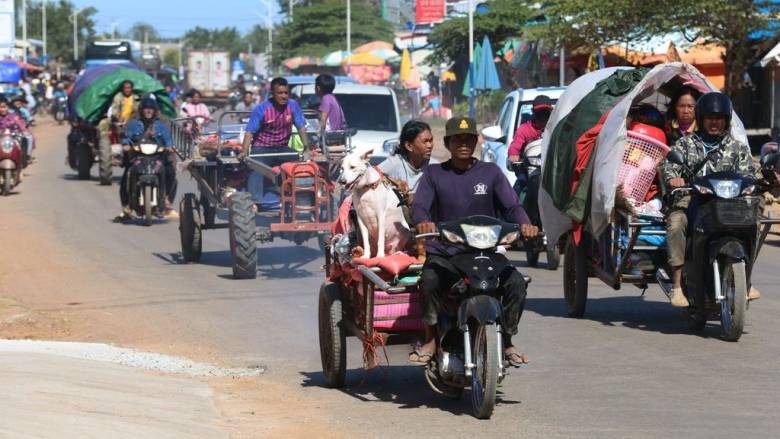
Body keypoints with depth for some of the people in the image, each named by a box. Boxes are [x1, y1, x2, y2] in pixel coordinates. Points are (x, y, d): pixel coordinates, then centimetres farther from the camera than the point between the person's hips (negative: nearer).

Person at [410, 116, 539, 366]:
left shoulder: (490, 172, 10)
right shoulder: (434, 174, 9)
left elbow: (511, 204, 0)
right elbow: (419, 205, -4)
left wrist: (524, 224, -22)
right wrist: (423, 221, -30)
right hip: (444, 254, -1)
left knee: (516, 282, -23)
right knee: (429, 280, -33)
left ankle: (506, 341, -2)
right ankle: (430, 340, -13)